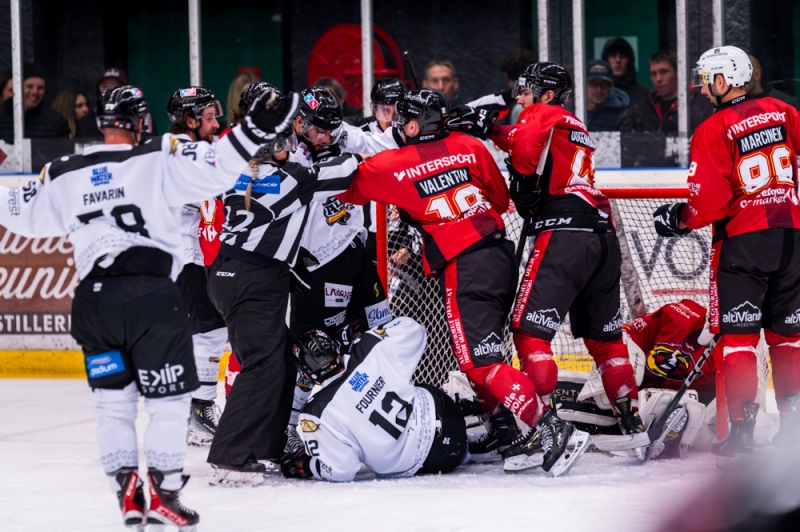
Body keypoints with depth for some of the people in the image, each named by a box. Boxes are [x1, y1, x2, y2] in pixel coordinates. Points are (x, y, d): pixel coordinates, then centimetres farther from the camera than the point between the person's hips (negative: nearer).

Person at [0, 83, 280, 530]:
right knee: (169, 396, 5)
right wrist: (255, 131, -6)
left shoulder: (63, 175, 11)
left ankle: (127, 492, 8)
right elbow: (216, 169, -13)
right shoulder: (159, 159, -1)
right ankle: (164, 494, 2)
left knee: (114, 399, 14)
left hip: (93, 298, 4)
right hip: (151, 292, -4)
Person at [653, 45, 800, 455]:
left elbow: (710, 202, -13)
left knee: (737, 334, 0)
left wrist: (678, 219, 5)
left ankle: (741, 425, -7)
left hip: (742, 238, -5)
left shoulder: (713, 130, -9)